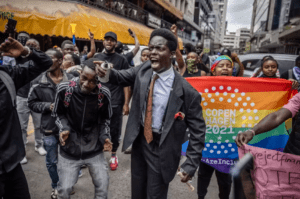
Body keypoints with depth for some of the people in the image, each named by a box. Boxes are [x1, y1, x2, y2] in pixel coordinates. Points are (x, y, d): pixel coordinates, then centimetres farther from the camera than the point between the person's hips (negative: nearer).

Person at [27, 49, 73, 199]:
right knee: (51, 161, 15)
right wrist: (48, 106, -14)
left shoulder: (71, 80, -9)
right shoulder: (39, 81, -5)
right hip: (49, 128, 1)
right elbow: (32, 103, 1)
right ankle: (56, 186, 41)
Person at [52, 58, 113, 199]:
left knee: (102, 187, 11)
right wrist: (63, 129, -17)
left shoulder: (104, 94, -17)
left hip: (94, 150, 1)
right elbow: (58, 114, 1)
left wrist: (105, 137, -14)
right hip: (69, 149, 0)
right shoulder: (64, 89, -18)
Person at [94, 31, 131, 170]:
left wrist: (126, 103, -9)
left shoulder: (121, 60, 0)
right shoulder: (97, 58, 10)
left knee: (115, 131, 8)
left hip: (115, 103, -2)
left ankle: (113, 155, 28)